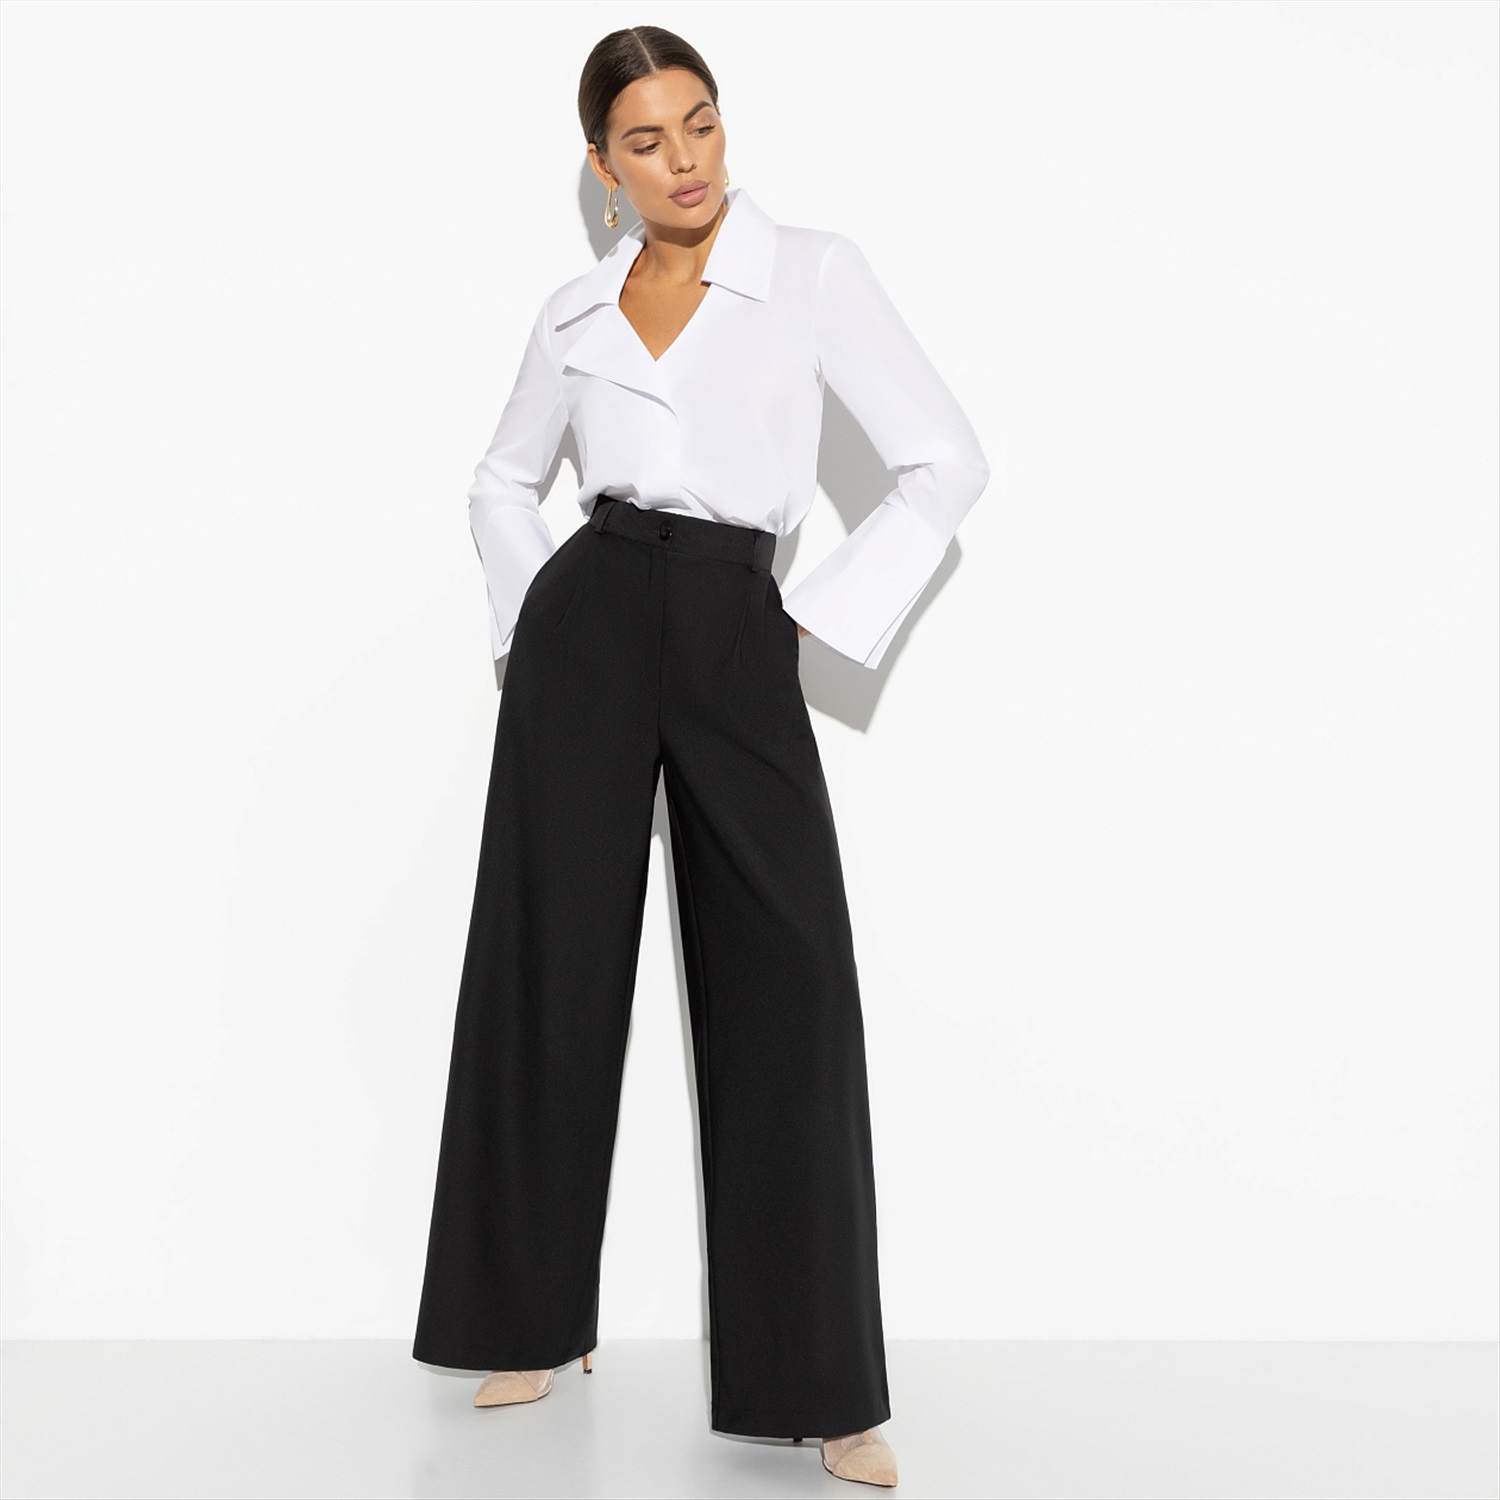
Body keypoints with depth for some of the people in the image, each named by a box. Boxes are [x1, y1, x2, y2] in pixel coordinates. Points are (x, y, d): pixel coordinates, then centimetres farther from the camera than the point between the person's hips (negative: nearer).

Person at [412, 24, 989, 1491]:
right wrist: (530, 616, 10)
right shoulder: (575, 312, 12)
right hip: (589, 622, 3)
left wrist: (822, 611, -4)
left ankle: (815, 1380, 1)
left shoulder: (816, 273, 3)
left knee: (787, 984, -7)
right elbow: (503, 479, 26)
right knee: (555, 961, 4)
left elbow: (946, 462, 0)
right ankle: (534, 1314, 21)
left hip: (739, 639, -2)